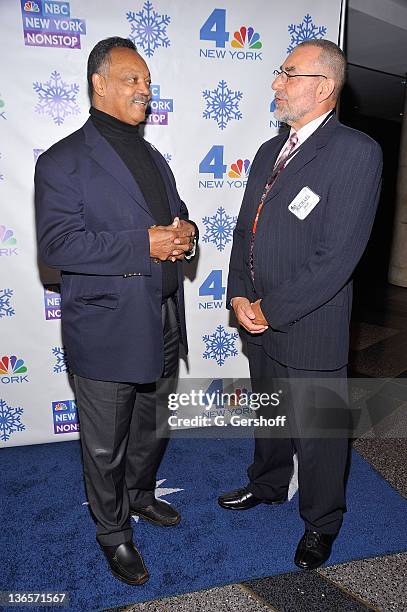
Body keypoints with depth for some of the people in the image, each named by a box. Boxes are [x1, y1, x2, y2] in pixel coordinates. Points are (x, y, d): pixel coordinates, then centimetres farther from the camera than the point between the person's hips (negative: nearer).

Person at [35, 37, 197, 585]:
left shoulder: (154, 159, 14)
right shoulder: (62, 162, -9)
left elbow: (178, 217, 19)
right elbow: (58, 244, -19)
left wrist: (185, 234, -7)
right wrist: (145, 245, -25)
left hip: (163, 327, 7)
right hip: (107, 331, -7)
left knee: (154, 429, 24)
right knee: (106, 447, 11)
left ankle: (140, 494, 51)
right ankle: (113, 532, 36)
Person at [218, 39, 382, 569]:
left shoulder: (356, 152, -14)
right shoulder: (270, 151, 10)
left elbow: (337, 255, -21)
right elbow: (245, 229, 10)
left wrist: (272, 309, -15)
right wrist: (239, 297, -4)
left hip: (310, 330, -6)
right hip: (259, 323, 7)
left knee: (317, 433, 12)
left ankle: (321, 521, 38)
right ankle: (268, 485, 51)